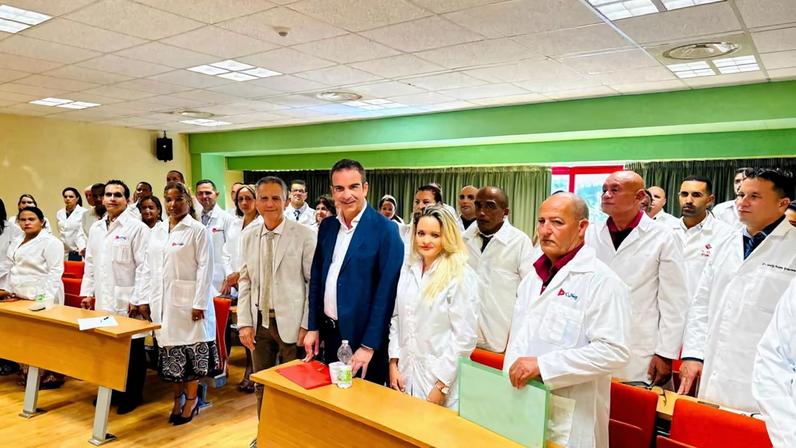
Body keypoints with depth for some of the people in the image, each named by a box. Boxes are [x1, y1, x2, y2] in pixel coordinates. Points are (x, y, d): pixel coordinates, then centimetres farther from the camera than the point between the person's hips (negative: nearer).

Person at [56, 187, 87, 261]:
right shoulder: (59, 213, 13)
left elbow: (82, 234, -12)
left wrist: (82, 248, -25)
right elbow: (61, 233, 19)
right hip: (63, 253, 5)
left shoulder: (83, 213, -6)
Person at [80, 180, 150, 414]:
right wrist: (87, 292, 13)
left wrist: (138, 299, -14)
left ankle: (132, 395, 16)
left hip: (127, 300, -6)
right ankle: (111, 389, 27)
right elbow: (90, 263, 18)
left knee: (131, 349, 3)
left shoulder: (137, 227, -8)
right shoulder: (96, 228, 13)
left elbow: (143, 266, -12)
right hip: (103, 299, 6)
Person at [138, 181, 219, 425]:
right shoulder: (157, 232, 12)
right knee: (170, 350, 10)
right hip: (163, 301, 5)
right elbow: (148, 268, 13)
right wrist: (144, 298, 7)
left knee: (191, 349, 2)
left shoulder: (198, 230, -6)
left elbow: (205, 268, -10)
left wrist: (200, 303, -14)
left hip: (188, 300, -5)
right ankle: (177, 398, 23)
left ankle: (191, 399, 18)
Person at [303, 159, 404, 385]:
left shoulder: (385, 230, -14)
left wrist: (369, 346, -16)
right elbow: (316, 278, 10)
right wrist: (313, 327, 6)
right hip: (329, 334, 6)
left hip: (363, 338, -5)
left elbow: (386, 292, -16)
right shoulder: (327, 226, 5)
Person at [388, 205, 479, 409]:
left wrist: (441, 386, -12)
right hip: (405, 375, 5)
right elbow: (396, 319, 10)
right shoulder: (408, 271, 5)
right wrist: (393, 363, 3)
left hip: (439, 379, -5)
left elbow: (464, 337, -12)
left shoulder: (461, 277, -11)